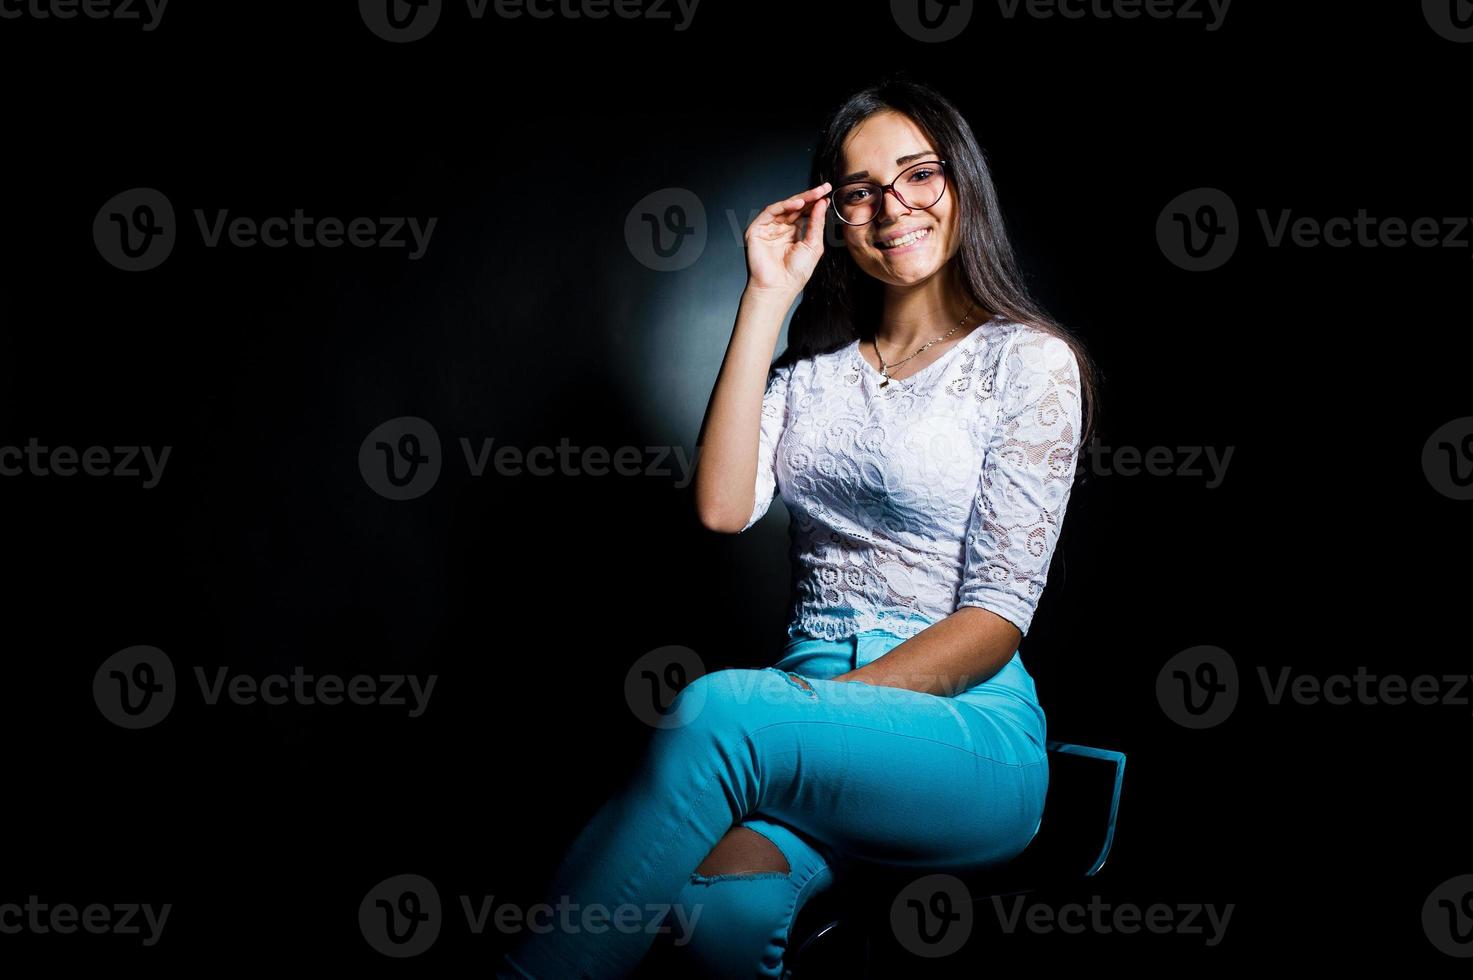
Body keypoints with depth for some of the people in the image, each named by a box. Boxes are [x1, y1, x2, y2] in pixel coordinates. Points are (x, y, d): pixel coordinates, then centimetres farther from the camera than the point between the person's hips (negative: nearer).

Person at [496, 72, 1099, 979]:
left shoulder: (1028, 360, 2)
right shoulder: (817, 363, 16)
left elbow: (998, 611, -6)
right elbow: (724, 507, -3)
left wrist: (825, 701, -18)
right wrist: (767, 300, -1)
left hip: (965, 728, -3)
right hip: (818, 701, 3)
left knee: (718, 712, -34)